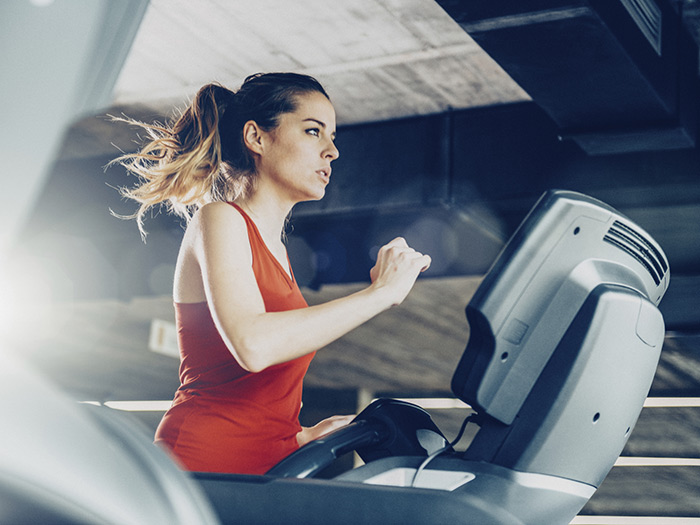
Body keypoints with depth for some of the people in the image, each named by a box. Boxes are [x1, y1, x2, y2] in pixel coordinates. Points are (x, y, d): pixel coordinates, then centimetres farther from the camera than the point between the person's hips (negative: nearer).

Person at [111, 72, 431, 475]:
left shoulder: (276, 247, 21)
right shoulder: (220, 220, -4)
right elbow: (252, 344, -24)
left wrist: (304, 436, 15)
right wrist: (381, 292, -17)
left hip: (269, 466, 8)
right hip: (204, 465, -8)